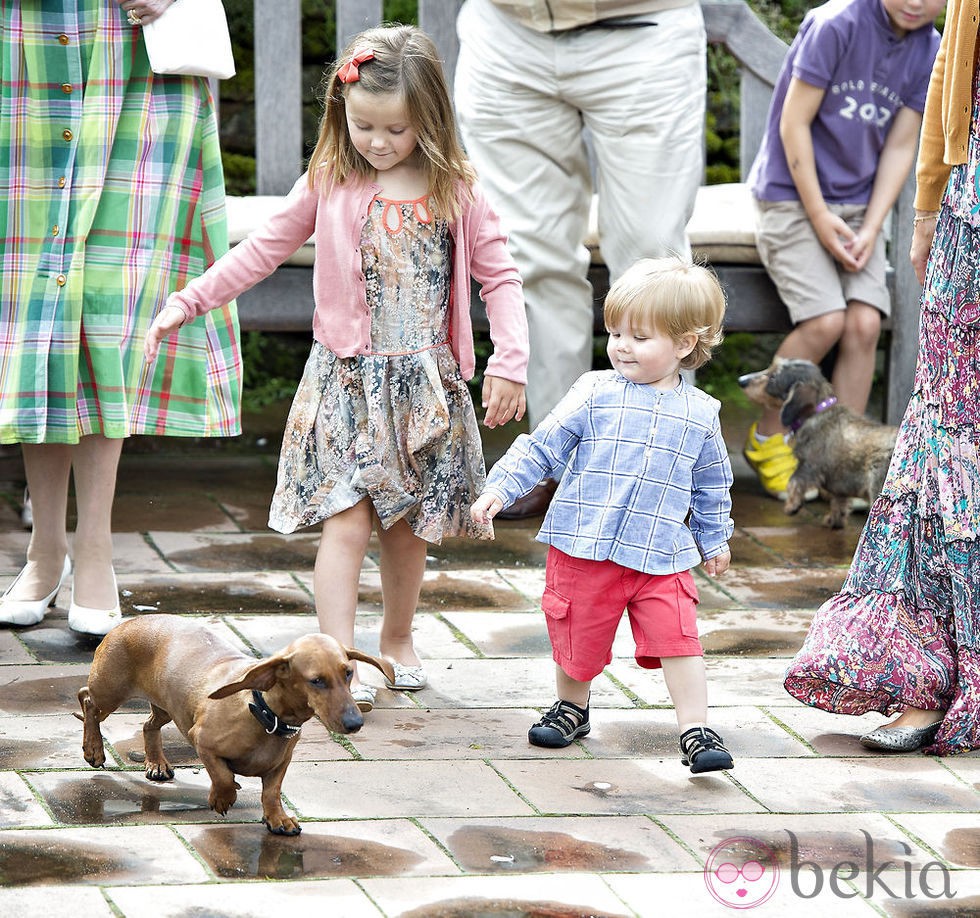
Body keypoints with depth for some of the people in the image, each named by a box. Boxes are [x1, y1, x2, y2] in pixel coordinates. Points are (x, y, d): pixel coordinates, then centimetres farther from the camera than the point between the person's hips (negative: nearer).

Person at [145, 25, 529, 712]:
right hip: (347, 378, -1)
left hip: (427, 384, 1)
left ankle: (397, 642, 31)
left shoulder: (456, 192, -1)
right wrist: (186, 303, 5)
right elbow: (263, 251, 8)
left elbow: (500, 275, 3)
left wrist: (510, 362, -7)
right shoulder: (329, 184, 1)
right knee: (347, 523, -11)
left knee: (408, 526, 10)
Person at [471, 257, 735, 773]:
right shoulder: (596, 393, -2)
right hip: (584, 549, 0)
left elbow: (712, 487, 19)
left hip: (660, 557, 1)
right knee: (579, 639, 10)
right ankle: (572, 709, 35)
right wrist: (500, 488, -9)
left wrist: (715, 539, 24)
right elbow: (542, 446, -1)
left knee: (678, 640, -10)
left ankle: (696, 731, -2)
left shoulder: (701, 415, 5)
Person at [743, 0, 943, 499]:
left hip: (858, 206, 5)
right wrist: (819, 218, -15)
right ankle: (766, 438, 2)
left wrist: (871, 229, -8)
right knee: (825, 321, -19)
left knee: (864, 322, -12)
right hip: (792, 196, -5)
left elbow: (900, 146, 3)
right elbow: (794, 123, -15)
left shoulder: (929, 52, 0)